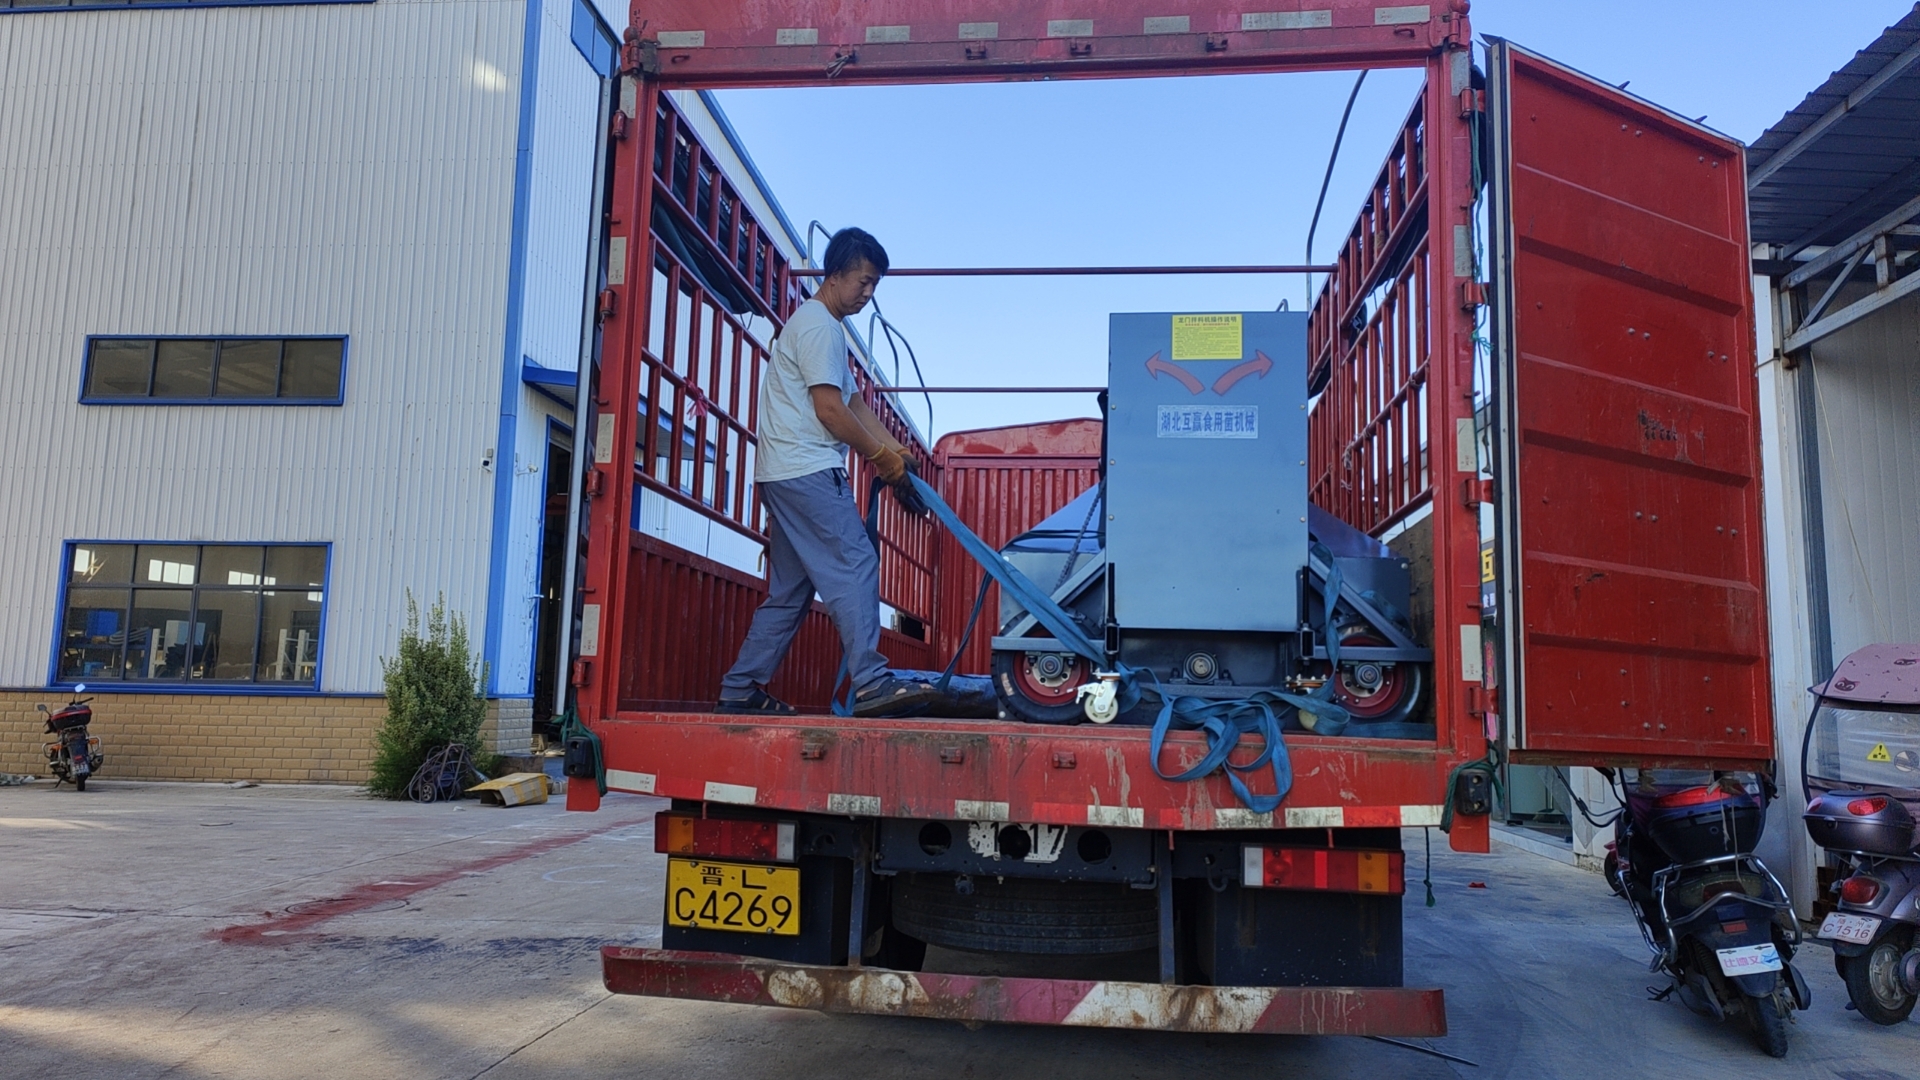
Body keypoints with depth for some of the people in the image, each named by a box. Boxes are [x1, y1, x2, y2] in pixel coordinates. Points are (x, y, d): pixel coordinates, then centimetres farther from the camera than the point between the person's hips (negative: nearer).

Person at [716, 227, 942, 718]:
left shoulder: (817, 324, 25)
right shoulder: (819, 324, -8)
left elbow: (854, 402, 23)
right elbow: (829, 409, -15)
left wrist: (894, 447, 13)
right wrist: (881, 456, -7)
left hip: (787, 475, 10)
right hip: (809, 471, -10)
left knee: (790, 591, 11)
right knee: (854, 568, -14)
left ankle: (741, 690, 14)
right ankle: (871, 684, -17)